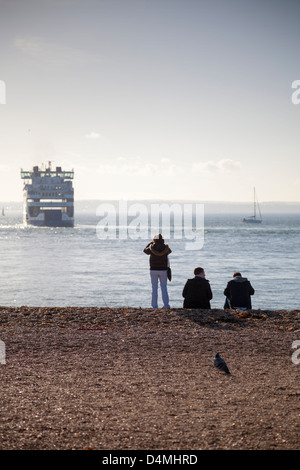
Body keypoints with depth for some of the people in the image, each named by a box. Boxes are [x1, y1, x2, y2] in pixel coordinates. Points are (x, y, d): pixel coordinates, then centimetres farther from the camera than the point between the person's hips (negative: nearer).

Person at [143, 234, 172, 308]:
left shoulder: (151, 248, -8)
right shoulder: (165, 248, -5)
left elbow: (145, 250, 17)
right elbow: (170, 251, 22)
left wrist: (151, 243, 28)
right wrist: (162, 243, 34)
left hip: (153, 270, -1)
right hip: (163, 270, 1)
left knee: (154, 288, 6)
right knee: (164, 287, 9)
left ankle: (154, 305, 3)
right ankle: (166, 304, 4)